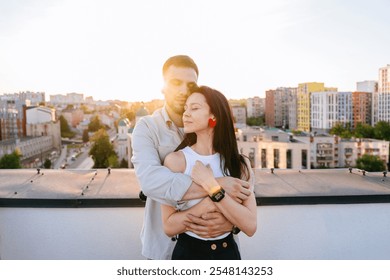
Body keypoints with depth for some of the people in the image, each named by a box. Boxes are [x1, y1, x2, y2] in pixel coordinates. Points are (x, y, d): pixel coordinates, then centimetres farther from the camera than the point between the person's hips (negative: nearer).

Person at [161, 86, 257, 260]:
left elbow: (250, 227, -18)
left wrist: (212, 187, -24)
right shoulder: (176, 160, -15)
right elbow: (169, 227, -16)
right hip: (188, 251, -2)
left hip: (228, 251, 2)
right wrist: (209, 203, -26)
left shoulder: (240, 164, -9)